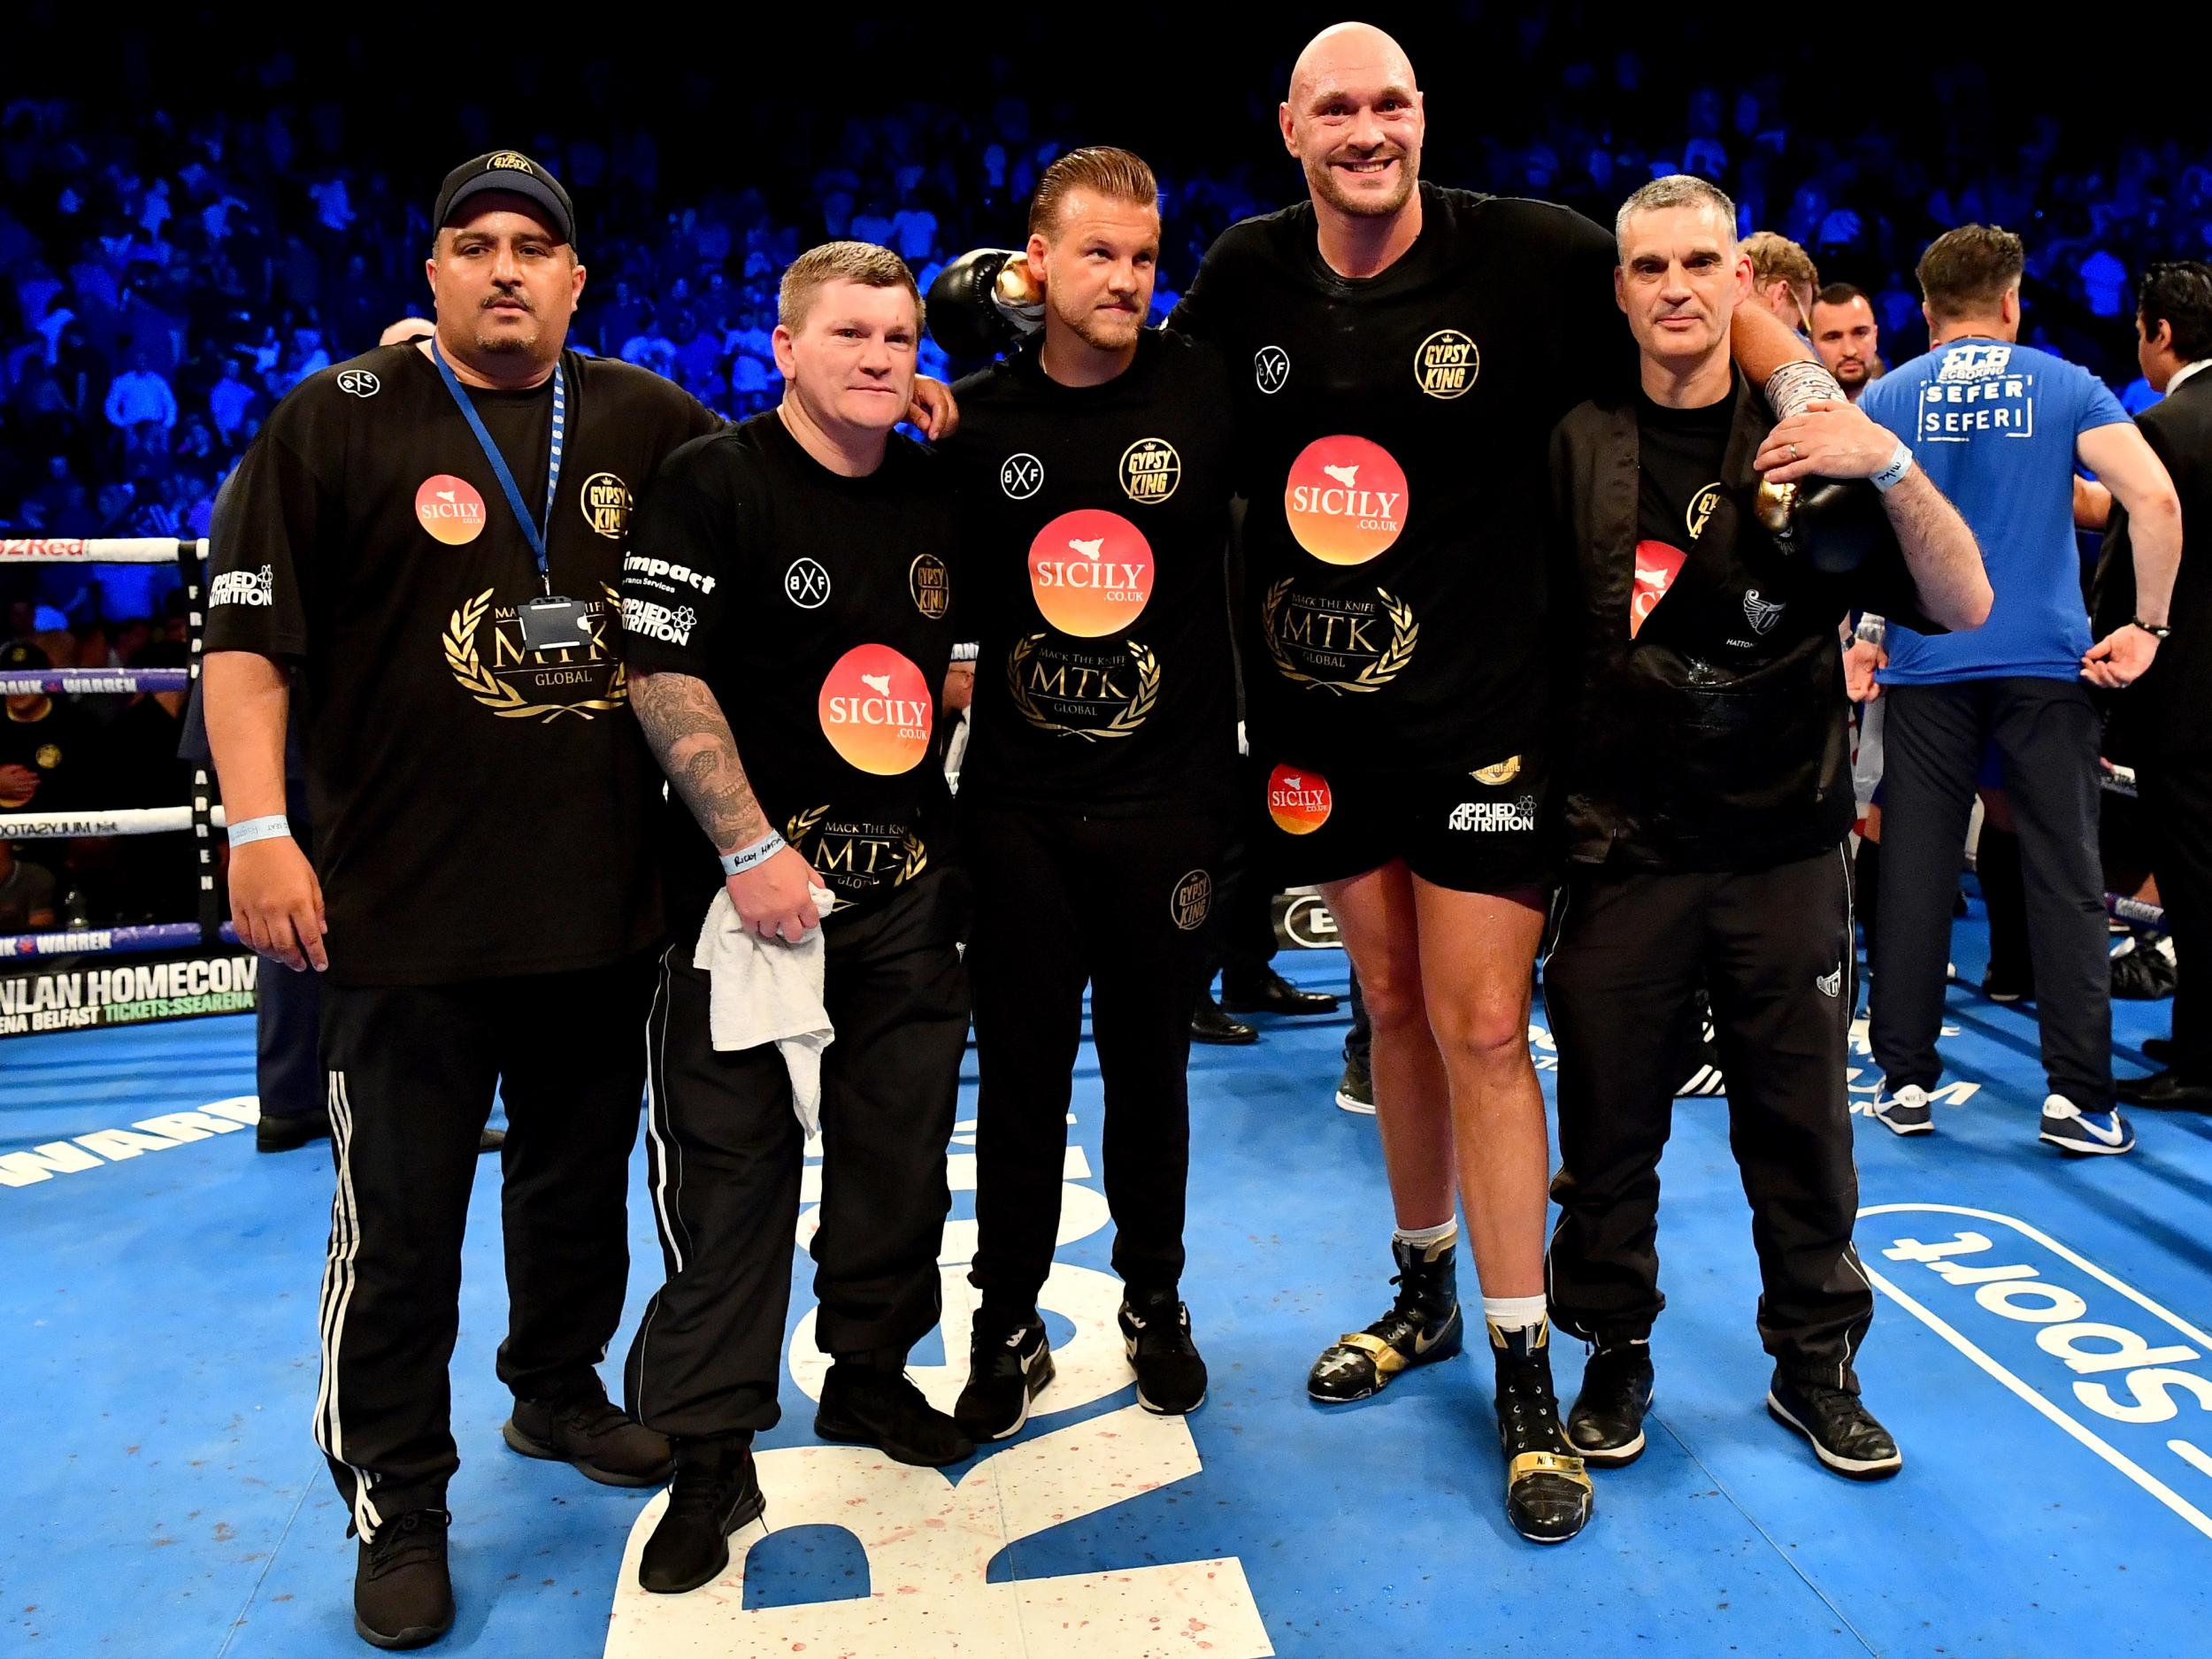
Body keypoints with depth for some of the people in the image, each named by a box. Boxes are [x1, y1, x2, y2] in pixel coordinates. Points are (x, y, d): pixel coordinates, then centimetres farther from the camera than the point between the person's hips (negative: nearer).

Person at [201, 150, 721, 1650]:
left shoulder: (650, 423, 7)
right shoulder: (340, 420, -1)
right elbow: (248, 636, -4)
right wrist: (259, 827, -11)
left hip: (608, 906, 4)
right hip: (408, 917, -3)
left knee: (584, 1184, 19)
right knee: (400, 1225, 5)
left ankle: (560, 1392, 42)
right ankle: (398, 1508, 23)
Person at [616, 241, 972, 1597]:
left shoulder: (939, 491, 10)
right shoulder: (710, 484, -8)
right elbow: (667, 680, -14)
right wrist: (751, 849, -17)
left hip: (910, 882, 6)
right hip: (753, 885, -5)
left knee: (899, 1151, 15)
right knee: (729, 1167, 1)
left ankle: (873, 1372, 36)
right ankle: (710, 1455, 16)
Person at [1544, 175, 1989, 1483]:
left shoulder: (1811, 443, 1)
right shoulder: (1577, 451, 3)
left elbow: (1966, 604, -6)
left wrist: (1892, 465, -21)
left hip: (1786, 847, 0)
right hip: (1623, 849, 0)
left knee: (1801, 1124, 10)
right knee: (1610, 1126, 8)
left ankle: (1817, 1362, 30)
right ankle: (1616, 1354, 28)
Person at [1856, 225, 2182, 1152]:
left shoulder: (1885, 398, 6)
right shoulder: (2066, 386, 5)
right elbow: (2155, 499, -8)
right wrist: (2147, 626, 0)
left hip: (1925, 664, 1)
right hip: (2049, 660, 0)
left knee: (1914, 874, 5)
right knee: (2066, 878, 4)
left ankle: (1906, 1082, 9)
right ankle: (2076, 1095, 5)